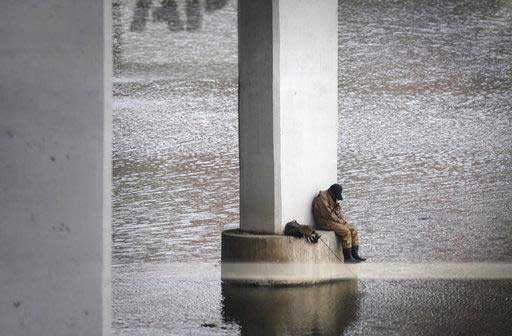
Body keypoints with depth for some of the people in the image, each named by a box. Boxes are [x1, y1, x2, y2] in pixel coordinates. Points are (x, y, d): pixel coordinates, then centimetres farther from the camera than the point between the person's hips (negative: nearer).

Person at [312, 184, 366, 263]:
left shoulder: (333, 199, 16)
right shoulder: (322, 198, -16)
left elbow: (337, 211, 21)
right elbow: (327, 214, -22)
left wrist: (342, 220, 3)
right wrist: (339, 221, -15)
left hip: (335, 220, 10)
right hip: (325, 222, -10)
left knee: (353, 230, -3)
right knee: (345, 231, -25)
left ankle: (355, 254, -4)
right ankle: (347, 257, -21)